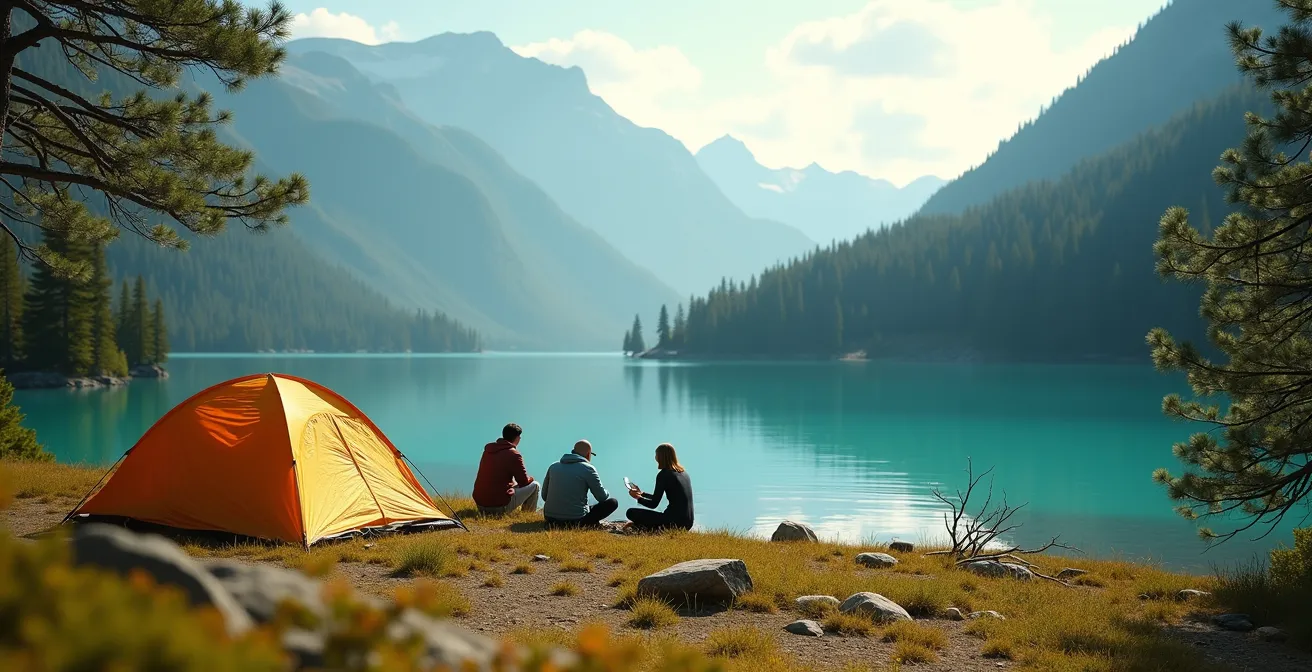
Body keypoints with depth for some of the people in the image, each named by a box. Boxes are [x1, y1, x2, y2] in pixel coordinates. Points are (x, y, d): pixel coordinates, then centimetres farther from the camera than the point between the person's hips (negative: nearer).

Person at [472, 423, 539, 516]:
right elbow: (524, 482, -3)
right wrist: (530, 478, 21)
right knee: (535, 485, 9)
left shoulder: (488, 449, 9)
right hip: (500, 507, -7)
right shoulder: (514, 455, -12)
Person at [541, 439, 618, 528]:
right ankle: (586, 524, -2)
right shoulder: (588, 468, -5)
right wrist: (607, 494, 27)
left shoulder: (553, 466, 9)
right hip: (576, 520, -5)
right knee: (612, 502, 10)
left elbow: (544, 496, 16)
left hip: (551, 520, 5)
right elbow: (602, 497, 2)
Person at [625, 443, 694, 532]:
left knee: (631, 513, -4)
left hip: (674, 522, -9)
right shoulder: (683, 473, 14)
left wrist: (638, 498, 10)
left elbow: (654, 504, -7)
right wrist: (642, 493, 33)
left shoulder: (664, 474, -10)